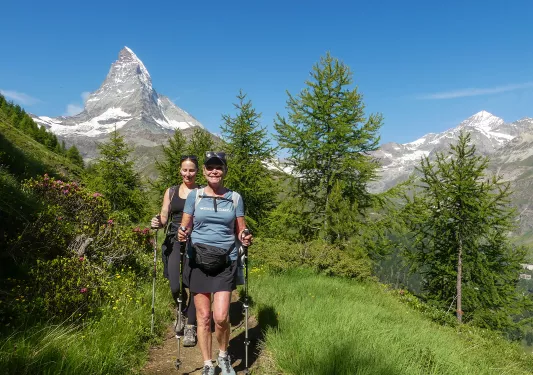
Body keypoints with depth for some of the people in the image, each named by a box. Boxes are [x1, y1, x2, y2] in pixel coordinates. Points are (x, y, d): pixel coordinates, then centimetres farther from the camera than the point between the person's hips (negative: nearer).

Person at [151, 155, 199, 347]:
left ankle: (190, 327, 16)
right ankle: (181, 311, 27)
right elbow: (164, 218, 10)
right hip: (174, 240, 2)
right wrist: (157, 223, -12)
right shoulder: (171, 192, 13)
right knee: (175, 286, -8)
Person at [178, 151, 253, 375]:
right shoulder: (195, 196, 4)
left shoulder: (235, 198, 5)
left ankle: (224, 356, 22)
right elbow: (184, 227, 6)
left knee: (221, 317, -7)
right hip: (198, 260, 1)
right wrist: (182, 234, -17)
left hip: (226, 261, 0)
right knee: (203, 317, 6)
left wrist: (245, 239, -14)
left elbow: (240, 230, 8)